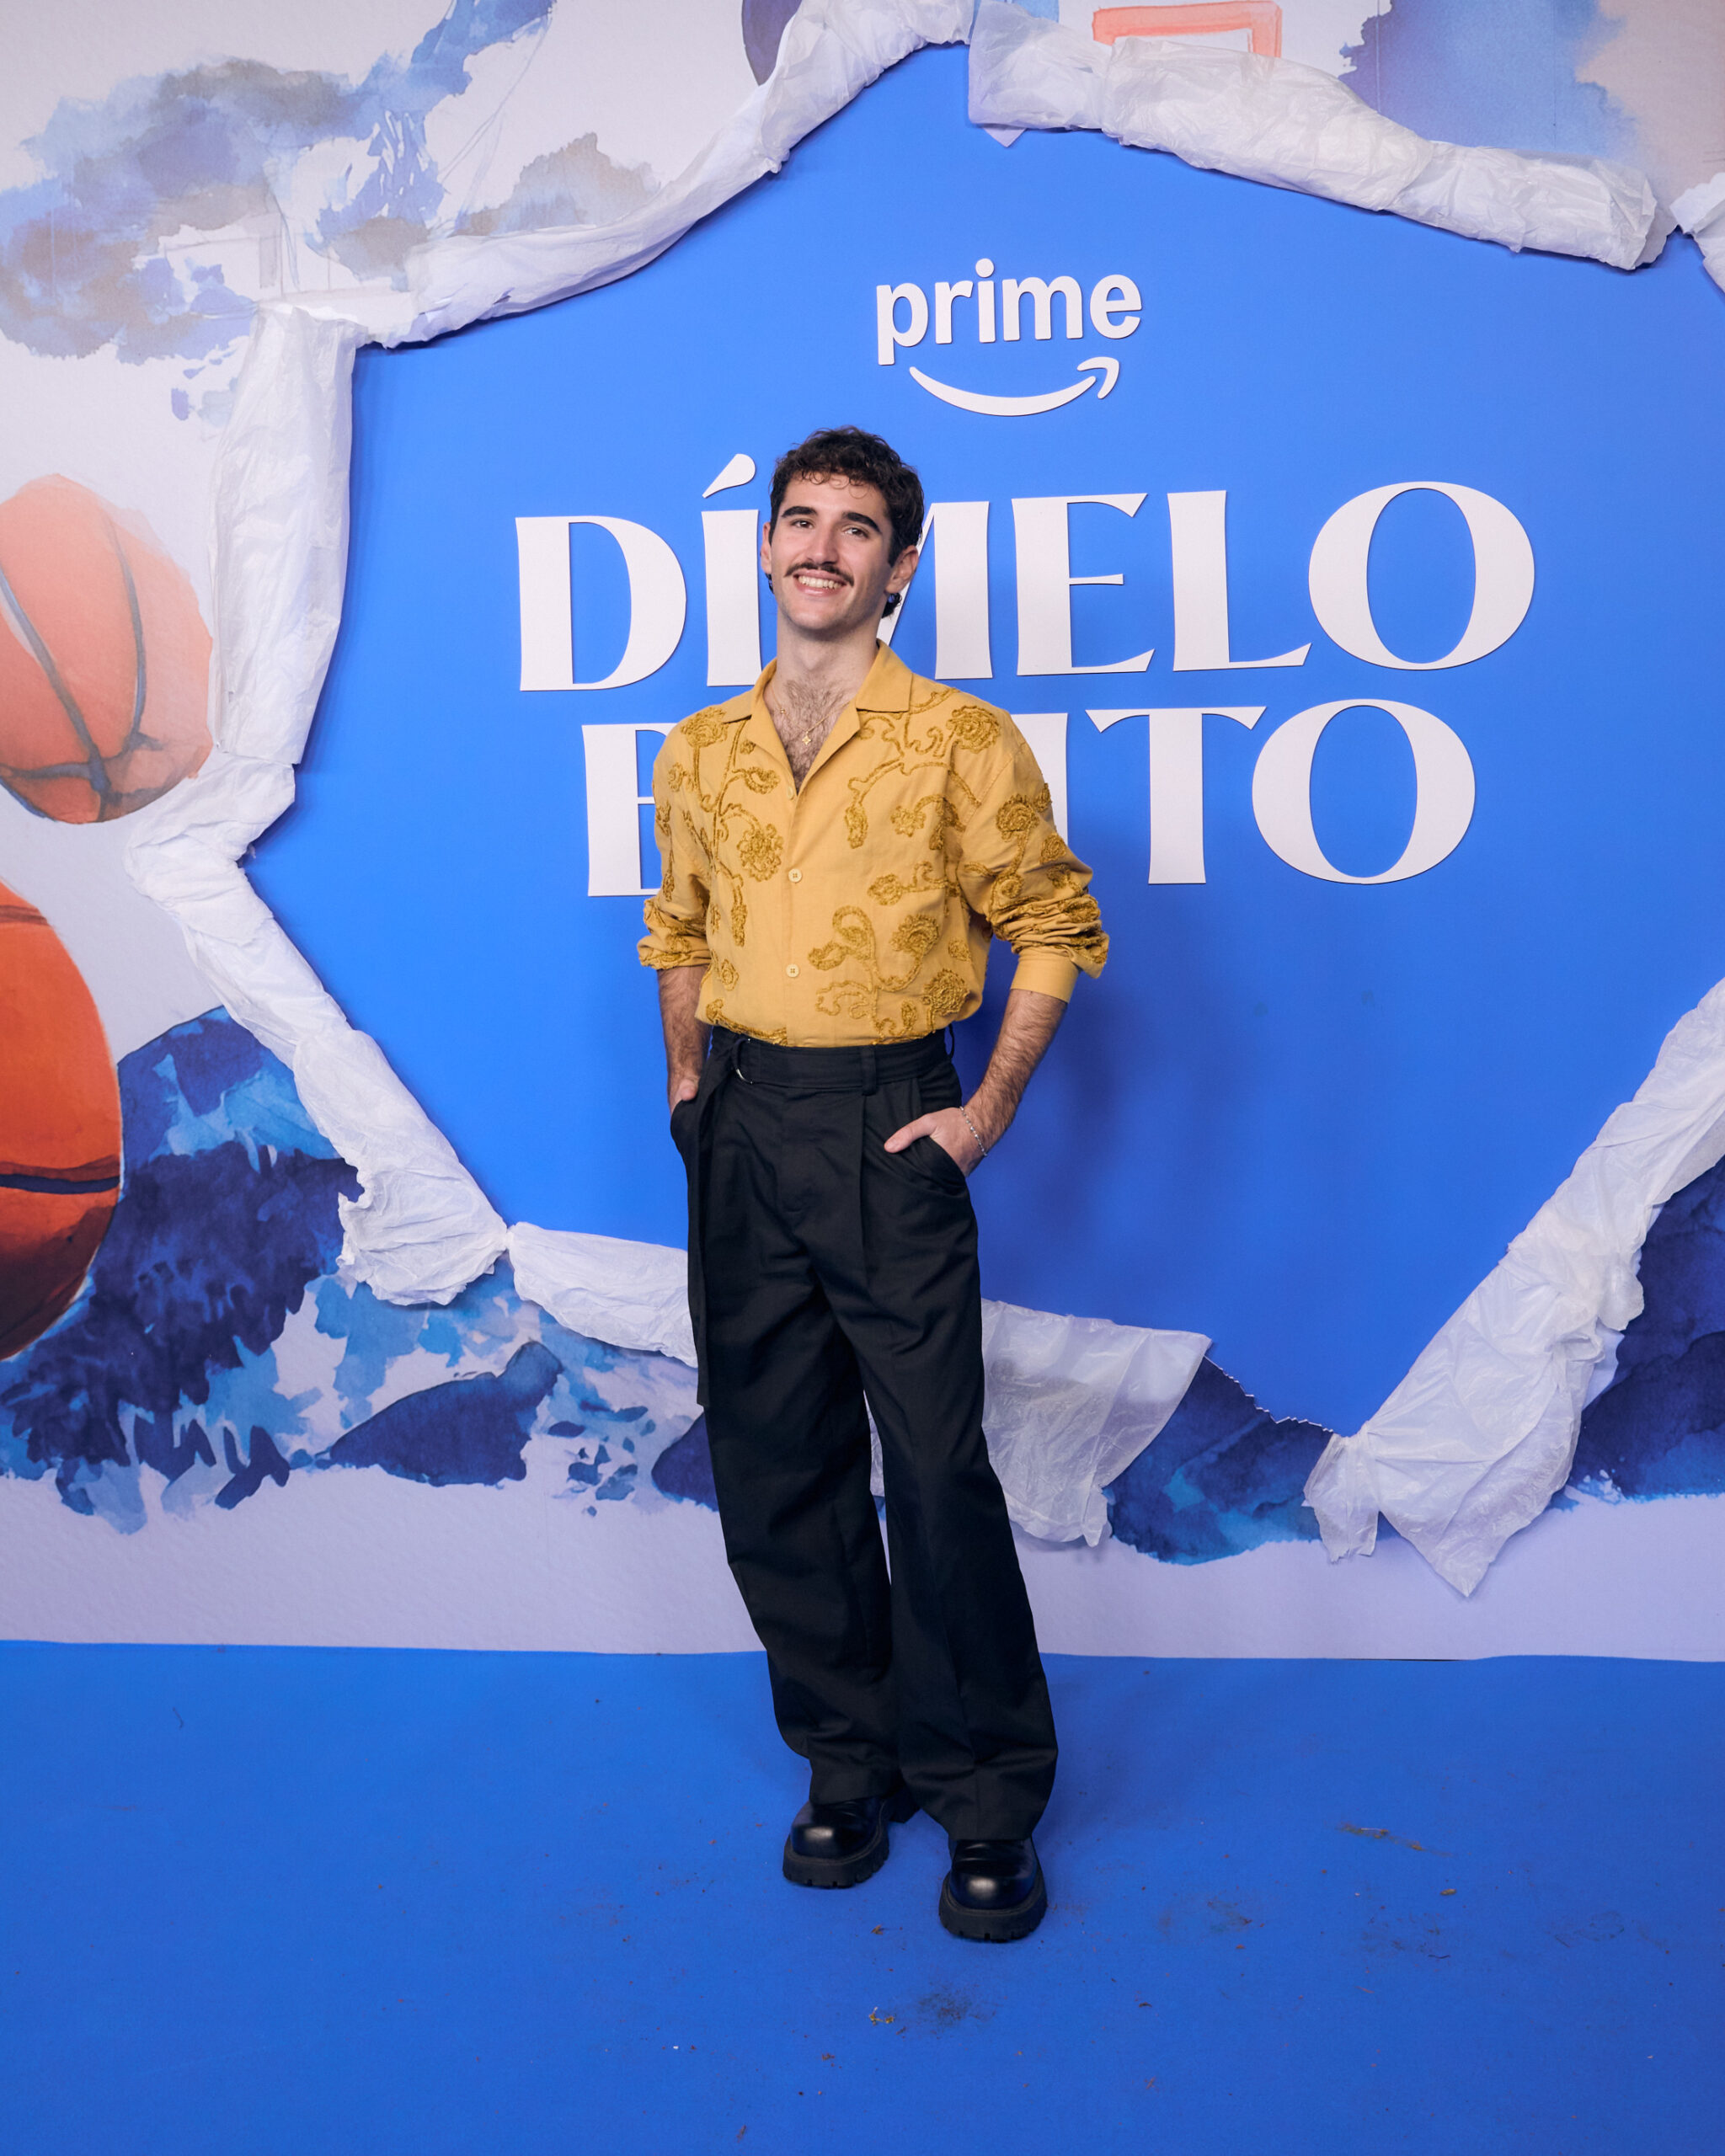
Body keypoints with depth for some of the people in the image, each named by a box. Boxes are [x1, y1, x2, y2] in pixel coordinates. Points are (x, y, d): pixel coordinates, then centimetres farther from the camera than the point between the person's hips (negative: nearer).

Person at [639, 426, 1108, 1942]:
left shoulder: (962, 741, -3)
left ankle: (989, 1802, 16)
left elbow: (1058, 929, 1)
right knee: (775, 1467, 10)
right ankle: (851, 1764, 28)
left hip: (887, 1125, -4)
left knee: (938, 1469, -4)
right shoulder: (698, 755, 10)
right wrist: (689, 1084, 11)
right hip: (740, 1133, 5)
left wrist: (990, 1113, -5)